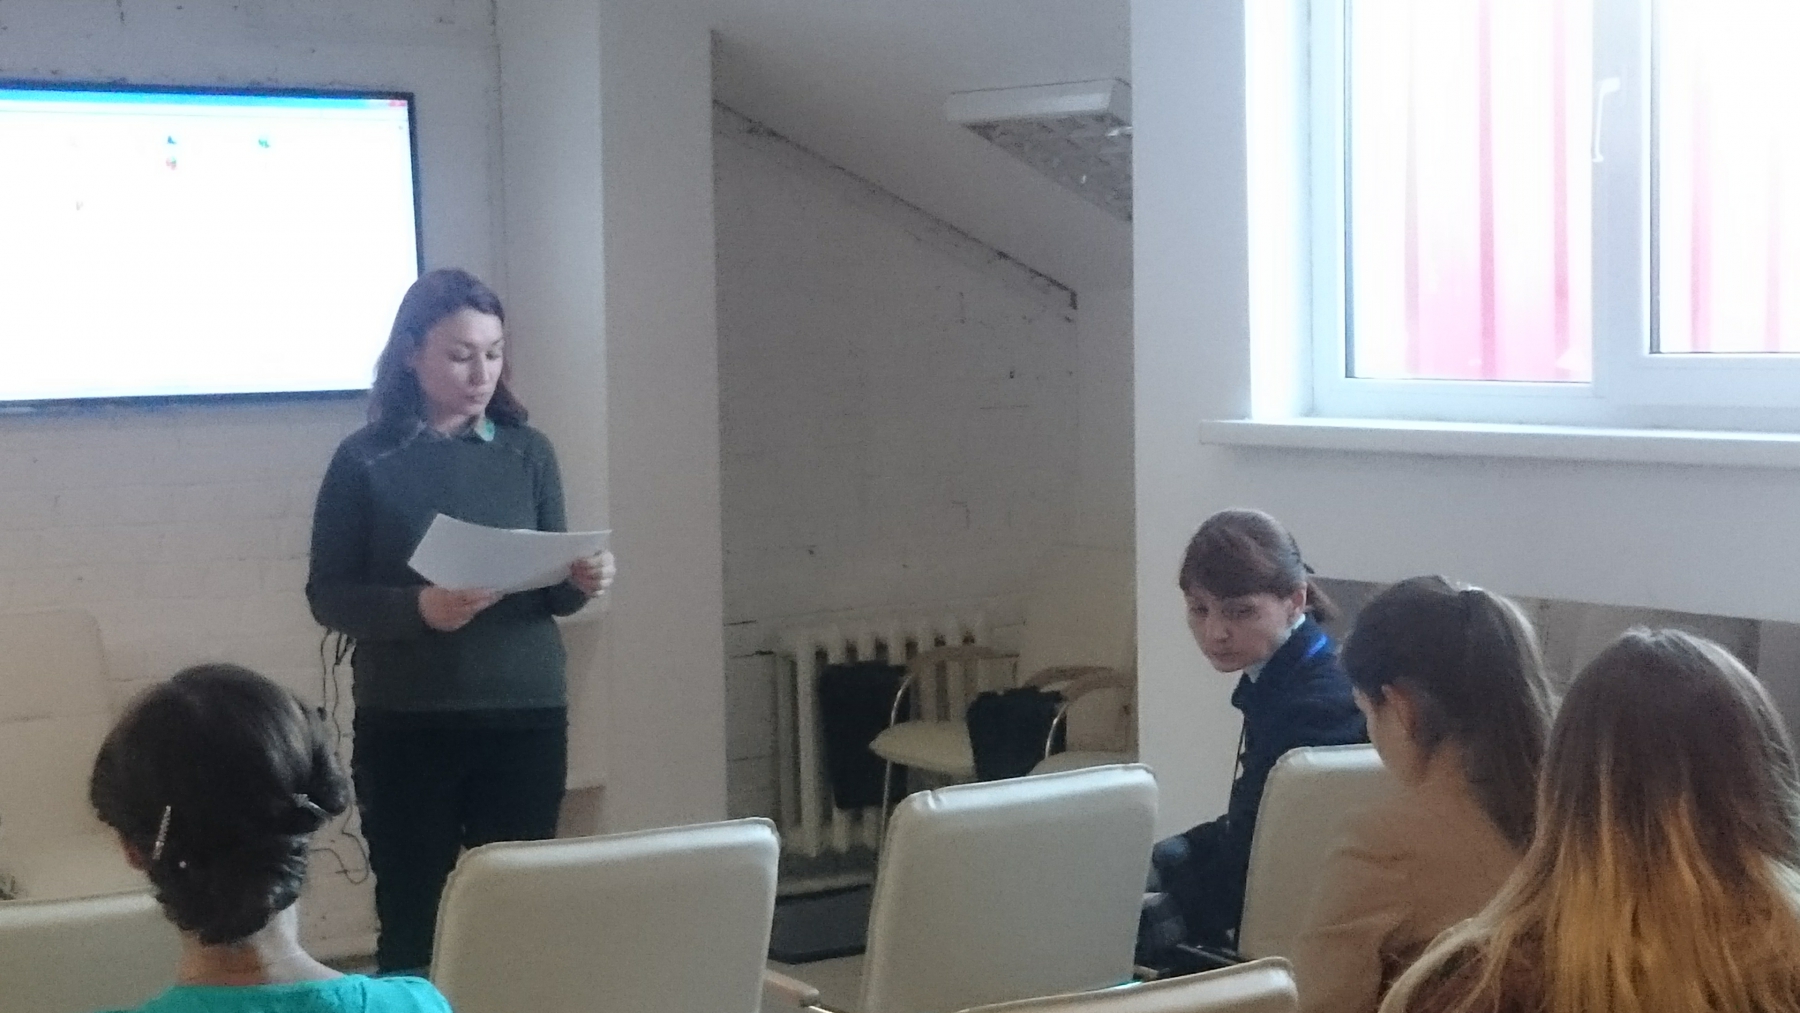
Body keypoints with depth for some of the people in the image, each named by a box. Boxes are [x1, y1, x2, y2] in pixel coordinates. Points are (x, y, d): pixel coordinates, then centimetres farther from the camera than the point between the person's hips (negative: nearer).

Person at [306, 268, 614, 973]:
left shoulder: (529, 453, 7)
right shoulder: (365, 460, -2)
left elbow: (548, 593, 10)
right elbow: (328, 596, -3)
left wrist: (581, 582, -13)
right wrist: (418, 608, -20)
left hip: (526, 718, 2)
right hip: (405, 726, -2)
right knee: (409, 918, 2)